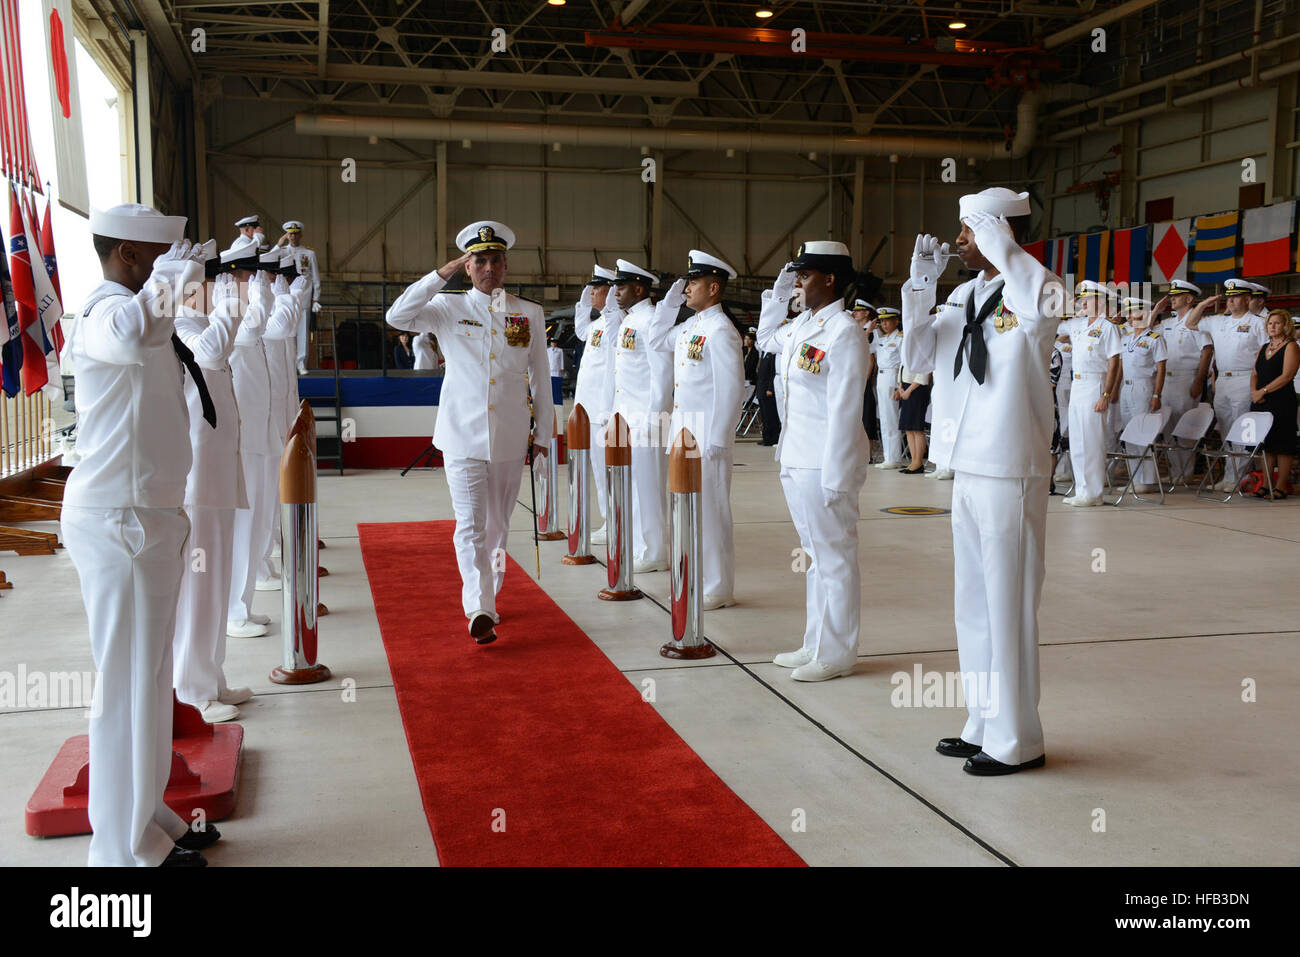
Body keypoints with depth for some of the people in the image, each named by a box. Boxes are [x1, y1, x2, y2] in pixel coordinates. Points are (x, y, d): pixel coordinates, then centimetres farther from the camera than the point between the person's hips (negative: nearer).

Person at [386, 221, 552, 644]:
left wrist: (543, 433, 11)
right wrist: (443, 274, -13)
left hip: (510, 438, 3)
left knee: (498, 526, 14)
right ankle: (480, 610, -15)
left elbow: (540, 378, 11)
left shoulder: (530, 314, 8)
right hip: (462, 435, -2)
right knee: (470, 525, -10)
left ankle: (488, 598, 30)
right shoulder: (448, 308, 3)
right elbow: (397, 316, -14)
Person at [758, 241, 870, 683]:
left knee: (834, 558, 2)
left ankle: (836, 655, 13)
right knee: (815, 555, 17)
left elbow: (844, 409, -18)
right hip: (796, 460, 9)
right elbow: (766, 339, 34)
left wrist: (834, 477, -20)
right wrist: (776, 296, 19)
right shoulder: (802, 323, 10)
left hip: (825, 463, -9)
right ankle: (816, 645, 28)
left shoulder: (844, 332, -15)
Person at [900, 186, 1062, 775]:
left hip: (1010, 476, -8)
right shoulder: (964, 296, 11)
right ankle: (984, 726, 29)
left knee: (1008, 608, 0)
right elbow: (918, 359, 12)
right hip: (968, 469, 8)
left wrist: (1001, 249, -25)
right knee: (973, 606, 15)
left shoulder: (1033, 288, -10)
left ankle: (1016, 741, 12)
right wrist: (921, 285, 4)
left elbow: (1043, 304, -33)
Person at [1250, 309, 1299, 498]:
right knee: (1266, 443, 8)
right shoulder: (1263, 348, 18)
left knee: (1282, 443, -4)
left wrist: (1263, 391, -15)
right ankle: (1266, 483, 12)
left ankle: (1281, 486, -1)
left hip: (1282, 401, -7)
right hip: (1262, 403, 7)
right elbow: (1255, 373, 16)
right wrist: (1254, 391, -3)